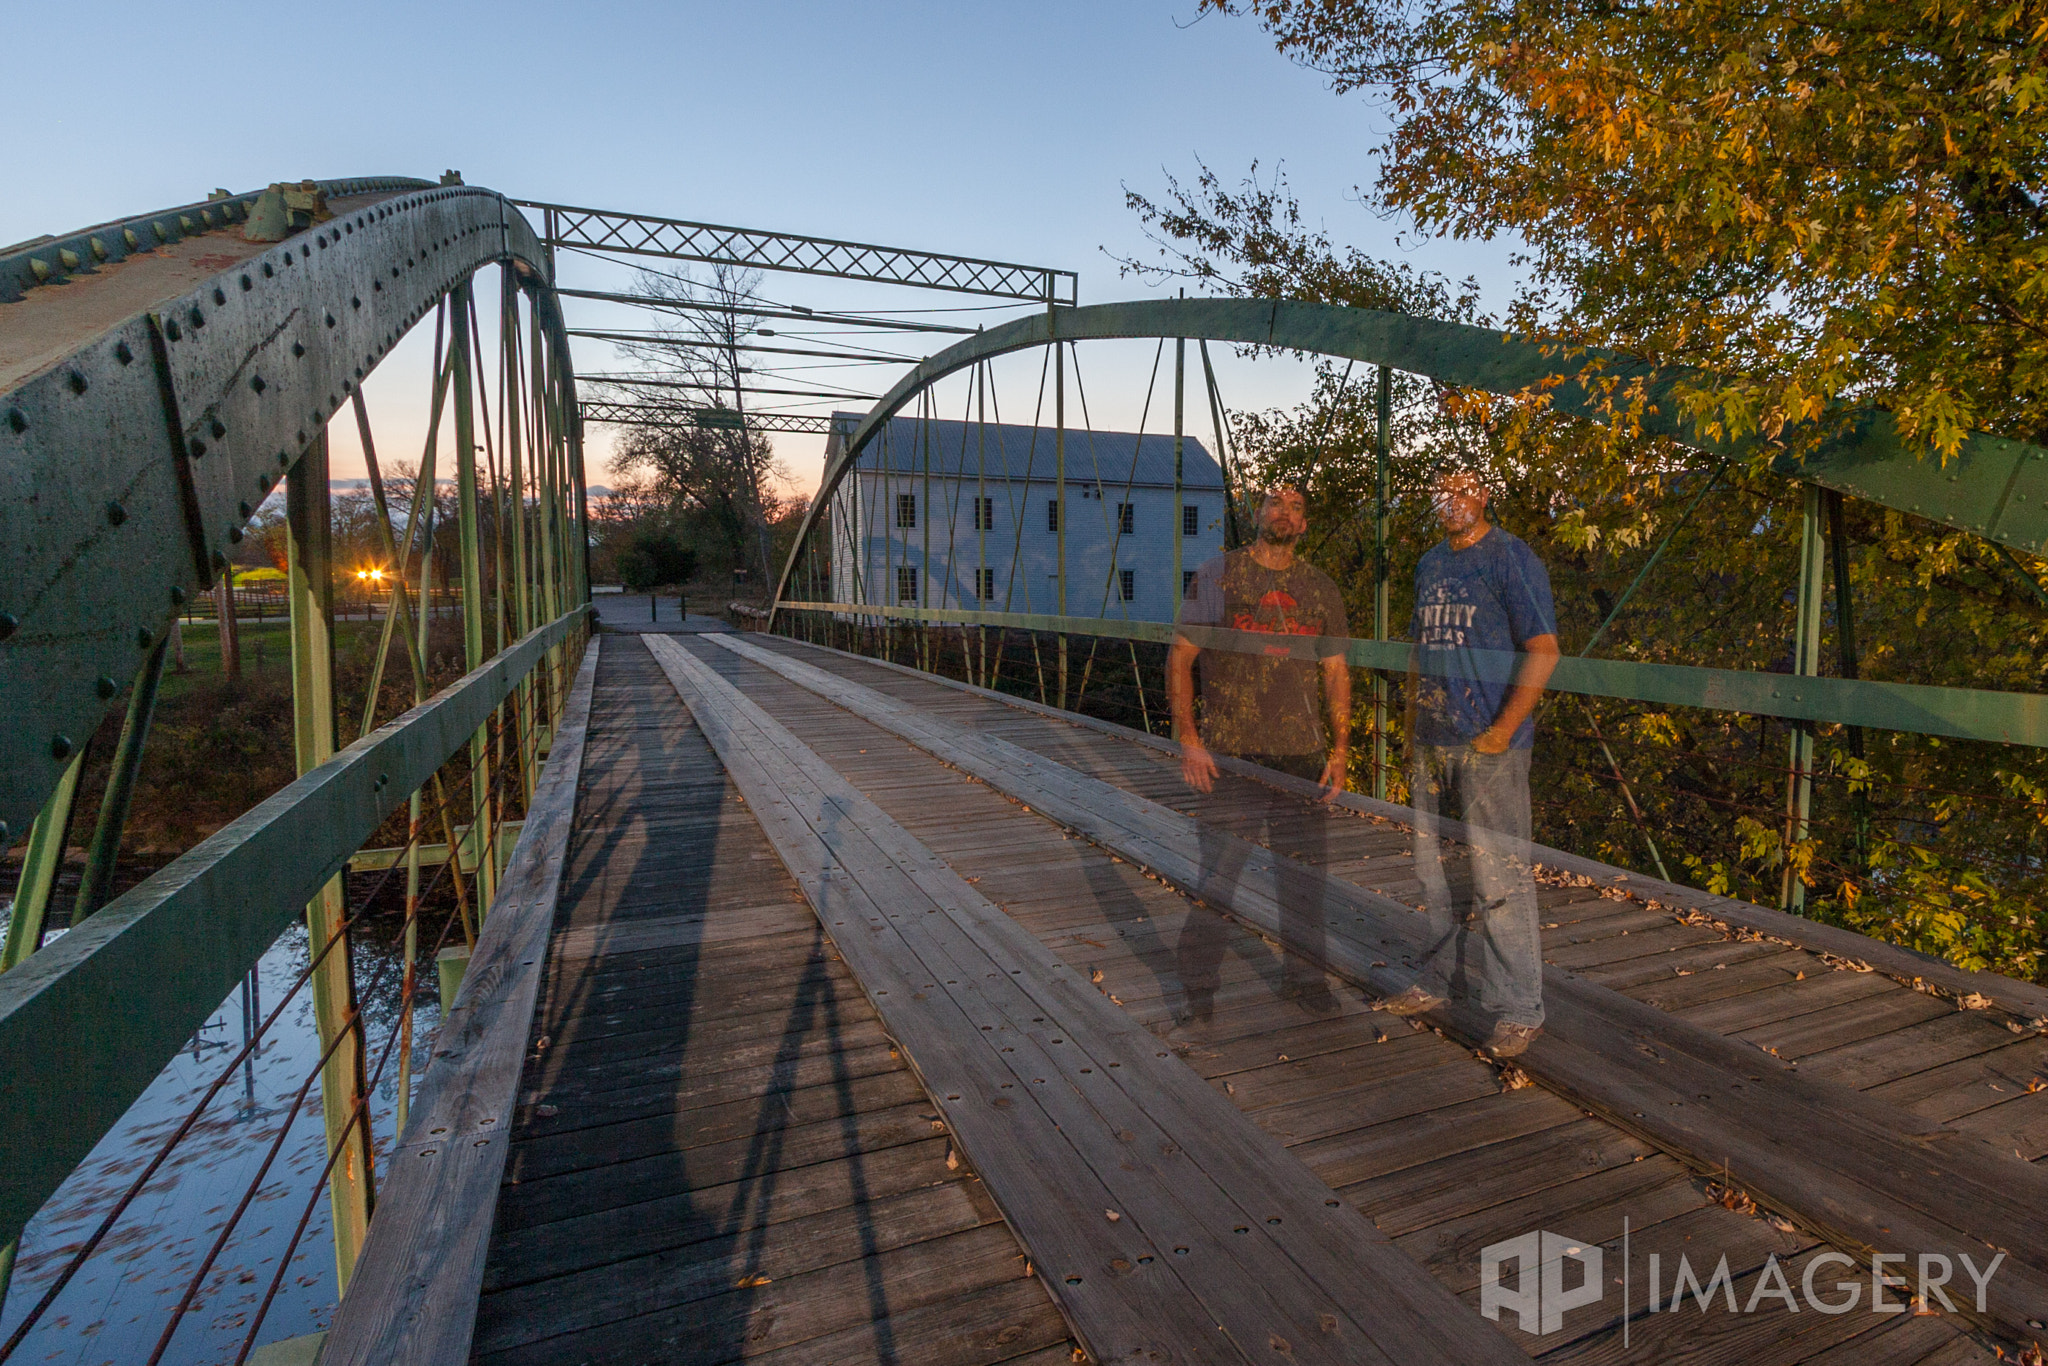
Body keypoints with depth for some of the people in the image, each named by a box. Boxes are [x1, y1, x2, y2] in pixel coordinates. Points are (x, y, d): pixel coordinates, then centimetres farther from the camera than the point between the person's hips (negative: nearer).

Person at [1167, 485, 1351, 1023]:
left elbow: (1336, 670, 14)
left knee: (1305, 869, 11)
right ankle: (1198, 987, 17)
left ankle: (1303, 973, 31)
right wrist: (1189, 740, -10)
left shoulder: (1321, 588, 11)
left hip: (1303, 754, 4)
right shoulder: (1217, 576, 0)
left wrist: (1340, 747, 4)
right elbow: (1179, 658, -2)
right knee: (1217, 873, 0)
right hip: (1229, 754, -3)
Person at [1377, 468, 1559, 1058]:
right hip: (1431, 744, 7)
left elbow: (1543, 649, -11)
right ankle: (1439, 981, 28)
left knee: (1498, 876, -4)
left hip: (1489, 744, -7)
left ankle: (1518, 1009, 8)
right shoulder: (1429, 564, 16)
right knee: (1435, 869, 14)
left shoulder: (1511, 558, -5)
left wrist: (1503, 730, -17)